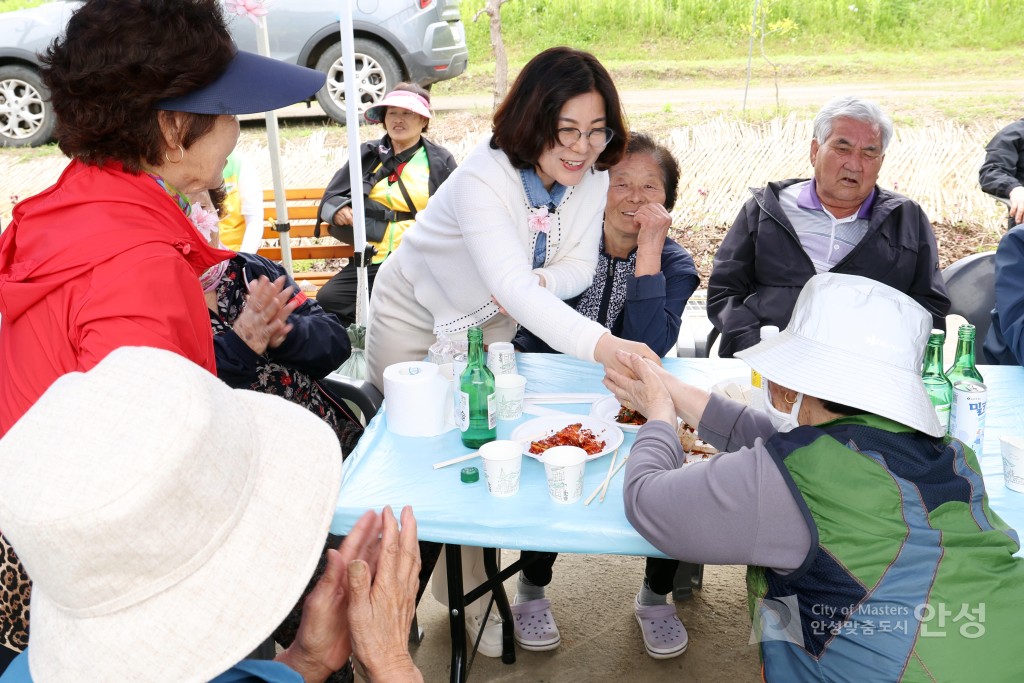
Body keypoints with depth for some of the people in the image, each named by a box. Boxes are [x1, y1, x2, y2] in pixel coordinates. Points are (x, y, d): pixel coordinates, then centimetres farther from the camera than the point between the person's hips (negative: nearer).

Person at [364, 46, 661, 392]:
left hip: (495, 319, 5)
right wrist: (603, 346, -63)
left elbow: (579, 266, -10)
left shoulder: (594, 176, -16)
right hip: (414, 312, -4)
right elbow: (513, 288, -49)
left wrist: (541, 282, -35)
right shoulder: (481, 179, -37)